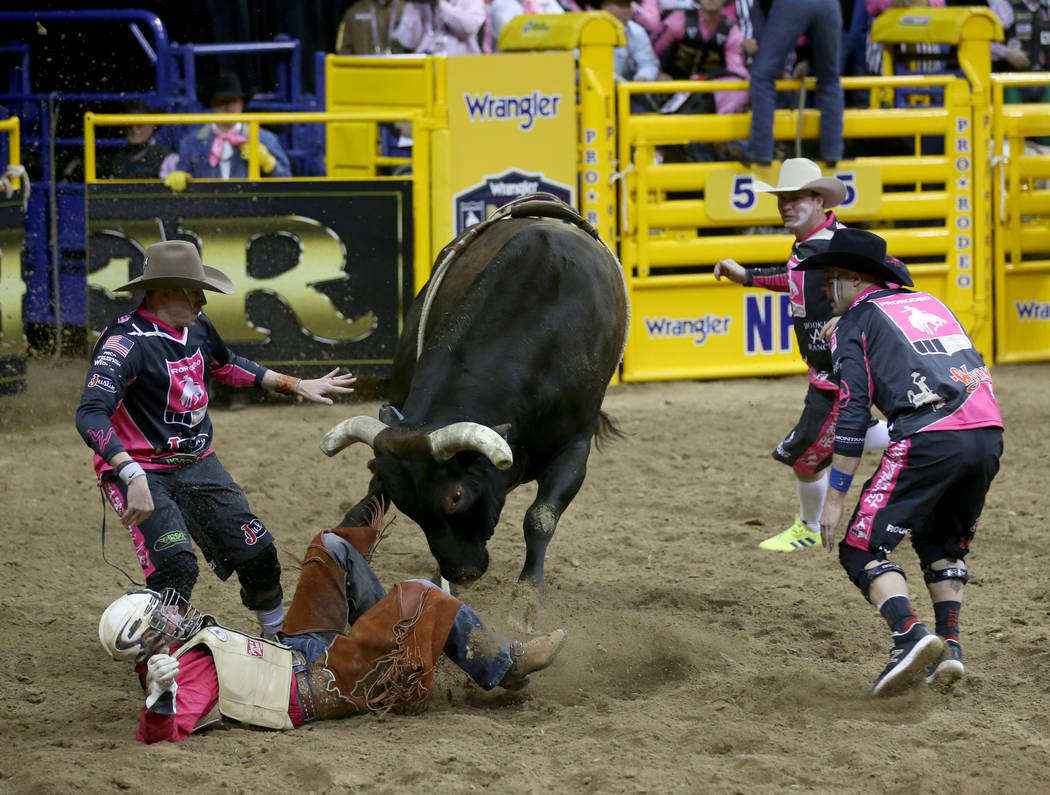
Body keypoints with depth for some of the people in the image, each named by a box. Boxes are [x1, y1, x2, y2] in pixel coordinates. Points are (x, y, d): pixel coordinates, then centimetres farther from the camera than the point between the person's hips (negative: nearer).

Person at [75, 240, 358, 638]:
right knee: (176, 566, -26)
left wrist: (297, 386, 28)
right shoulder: (126, 342, -24)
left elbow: (227, 366, 26)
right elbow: (91, 415, -36)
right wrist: (134, 478, -47)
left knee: (258, 554, 5)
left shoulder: (198, 327, 3)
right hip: (140, 470, -7)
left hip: (197, 465, 8)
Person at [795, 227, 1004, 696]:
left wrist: (835, 499, 3)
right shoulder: (930, 302, 29)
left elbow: (852, 417, 2)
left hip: (929, 440, -6)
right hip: (989, 435, 6)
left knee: (862, 548, -1)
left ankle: (910, 635, -23)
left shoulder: (855, 324, 10)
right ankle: (948, 646, 12)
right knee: (943, 545, 27)